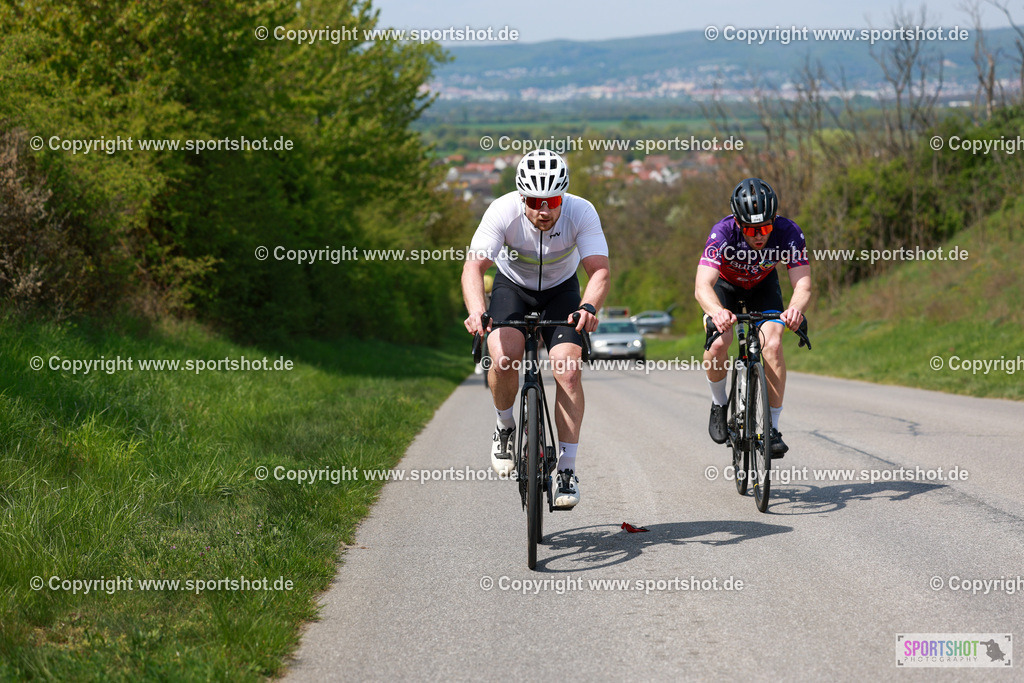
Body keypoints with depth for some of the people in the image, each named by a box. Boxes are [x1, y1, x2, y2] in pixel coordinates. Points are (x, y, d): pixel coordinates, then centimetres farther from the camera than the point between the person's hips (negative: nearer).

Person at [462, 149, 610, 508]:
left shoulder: (582, 212, -29)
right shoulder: (503, 212, -30)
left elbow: (599, 270, -35)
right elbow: (474, 266, -37)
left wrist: (588, 307, -56)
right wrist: (476, 310, -57)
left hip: (561, 290, 0)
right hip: (512, 286, 0)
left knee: (568, 371, -20)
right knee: (504, 359, -27)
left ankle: (567, 469, -11)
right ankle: (505, 426, 4)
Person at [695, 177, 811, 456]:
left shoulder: (789, 232, -33)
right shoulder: (723, 233, -38)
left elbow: (803, 285, -39)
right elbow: (702, 287, -47)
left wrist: (796, 308, -62)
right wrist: (717, 312, -69)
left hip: (763, 284, 1)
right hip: (725, 283, -1)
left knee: (772, 344, -22)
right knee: (717, 342, -26)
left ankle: (773, 428, -11)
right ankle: (719, 404, 4)